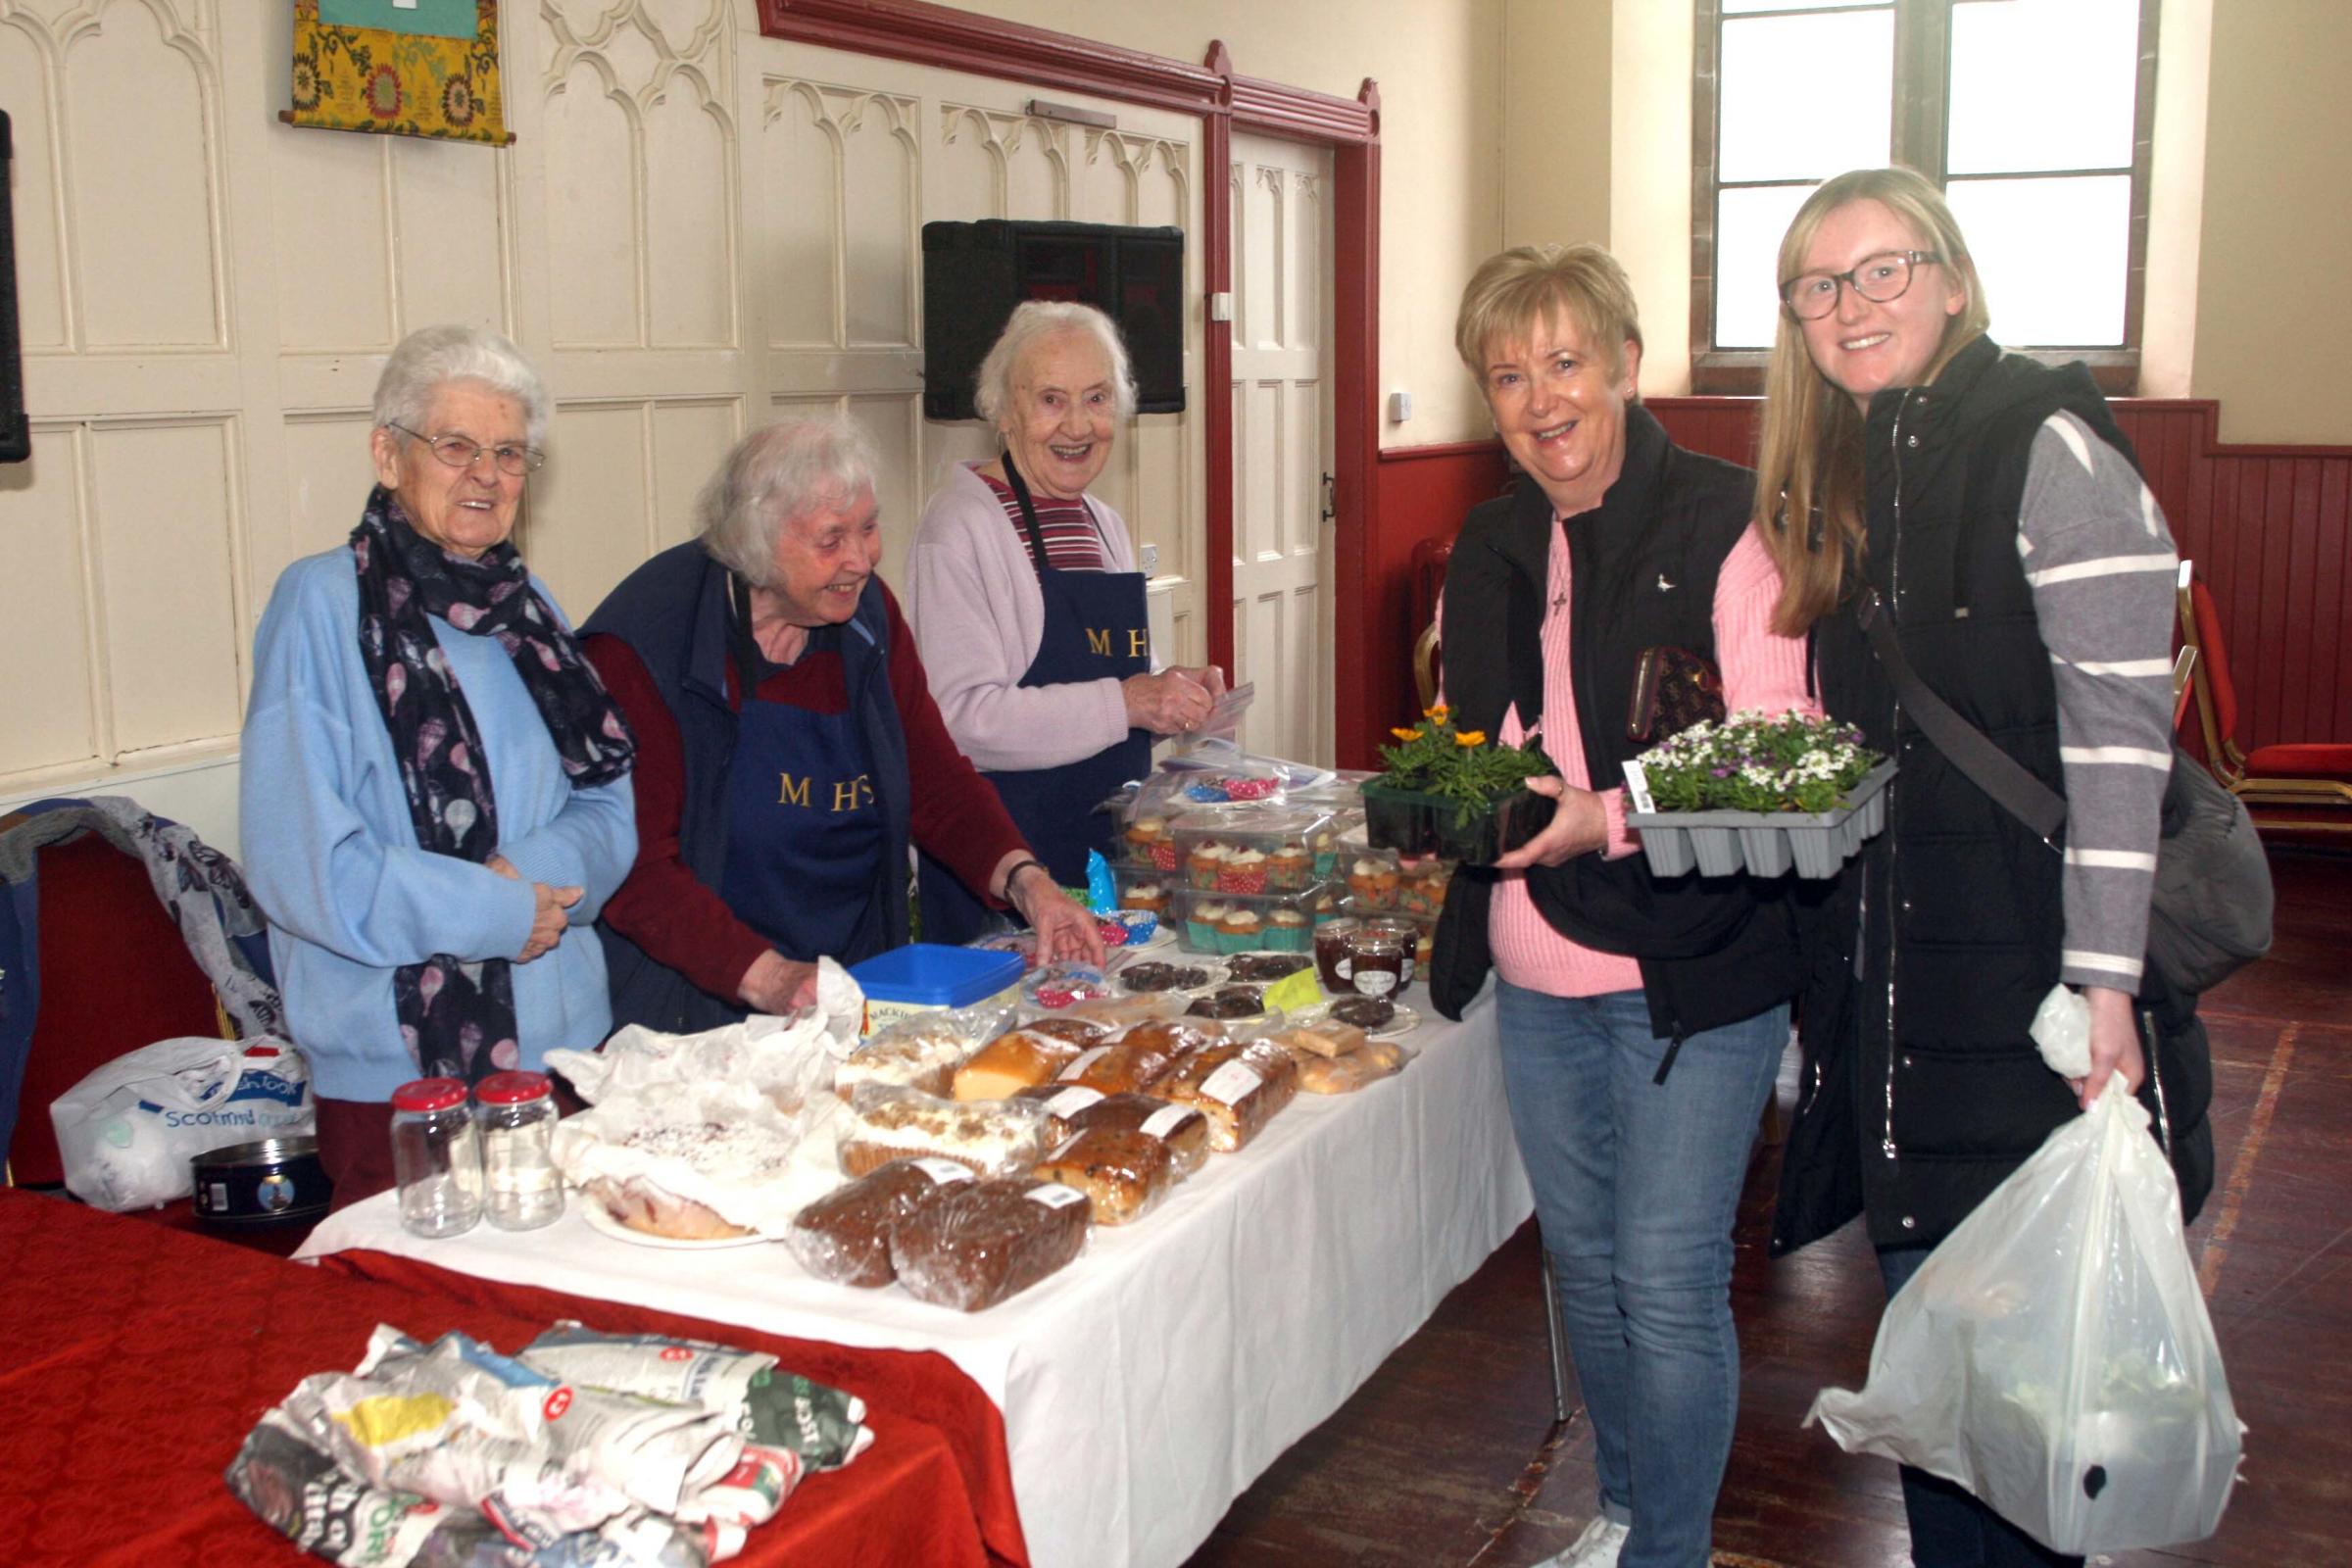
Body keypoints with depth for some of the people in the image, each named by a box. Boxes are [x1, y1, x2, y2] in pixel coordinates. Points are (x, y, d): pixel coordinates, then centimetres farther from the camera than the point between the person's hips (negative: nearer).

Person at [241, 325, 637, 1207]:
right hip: (395, 1059, -5)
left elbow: (608, 808, 10)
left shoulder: (526, 605, 11)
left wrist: (541, 871, -11)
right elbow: (296, 860, -14)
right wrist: (498, 913, -13)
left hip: (562, 1038, 6)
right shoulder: (323, 604, -8)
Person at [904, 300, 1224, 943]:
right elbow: (963, 716, -22)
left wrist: (1173, 692, 6)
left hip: (1114, 851, 7)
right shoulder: (960, 526, -11)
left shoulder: (1105, 526, 14)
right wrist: (1124, 703, -22)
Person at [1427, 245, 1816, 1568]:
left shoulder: (1725, 523, -10)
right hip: (1538, 975, 7)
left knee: (1669, 1282, -1)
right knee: (1584, 1263, 18)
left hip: (1690, 973, -6)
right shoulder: (1494, 549, 10)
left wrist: (1609, 817, -28)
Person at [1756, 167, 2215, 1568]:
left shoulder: (2046, 451, -10)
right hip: (1895, 977, 7)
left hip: (2033, 980, -7)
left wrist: (2105, 985, -20)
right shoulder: (1839, 475, 12)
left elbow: (2119, 734, -16)